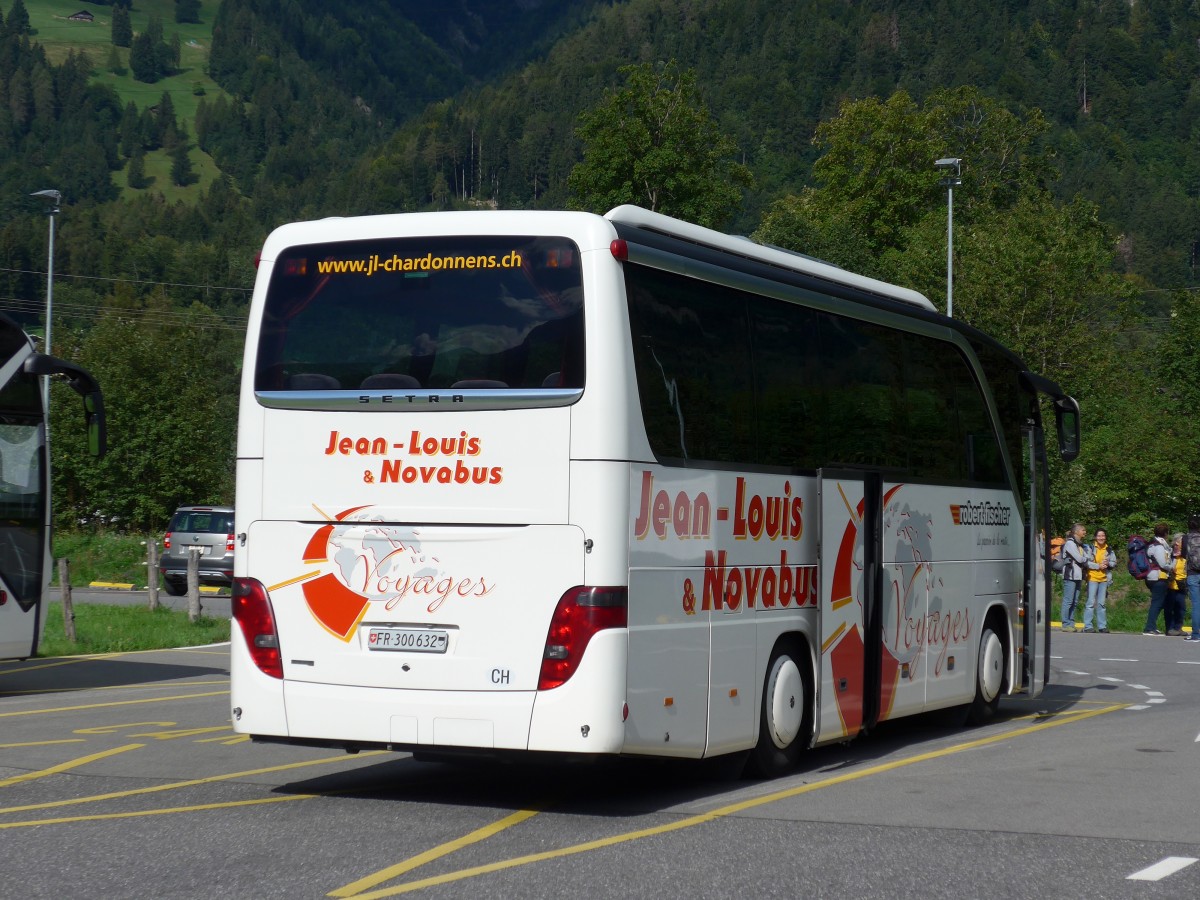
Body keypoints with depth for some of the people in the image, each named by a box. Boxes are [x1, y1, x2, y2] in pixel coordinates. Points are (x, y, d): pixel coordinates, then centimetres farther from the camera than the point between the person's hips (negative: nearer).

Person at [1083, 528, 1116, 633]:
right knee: (1091, 602, -7)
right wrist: (1098, 566, -17)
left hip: (1104, 579, 4)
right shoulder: (1091, 548, -2)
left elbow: (1114, 563, 12)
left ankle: (1102, 626, 14)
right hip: (1092, 578, -4)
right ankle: (1087, 626, -5)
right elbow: (1086, 562, -8)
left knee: (1102, 603, 9)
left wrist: (1108, 564, -10)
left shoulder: (1109, 550, 9)